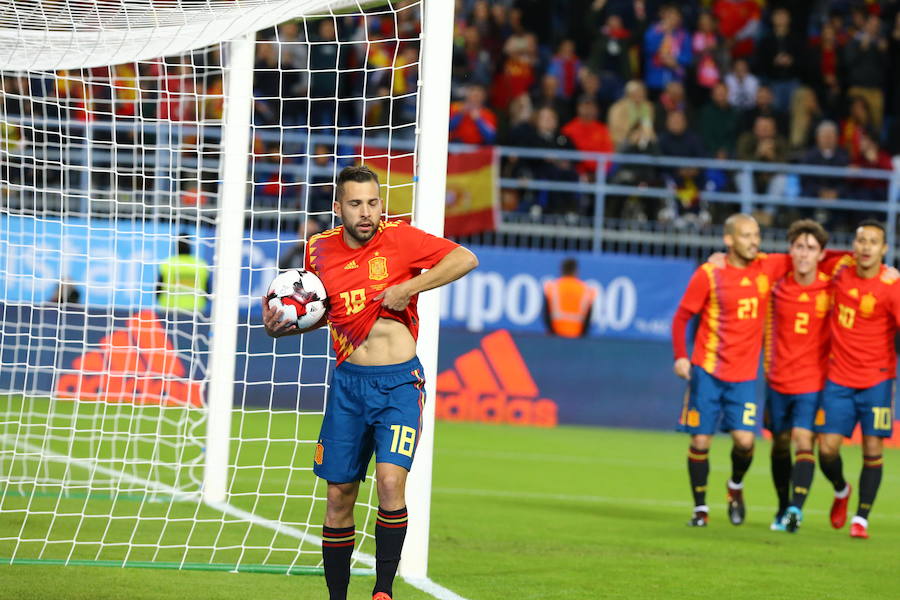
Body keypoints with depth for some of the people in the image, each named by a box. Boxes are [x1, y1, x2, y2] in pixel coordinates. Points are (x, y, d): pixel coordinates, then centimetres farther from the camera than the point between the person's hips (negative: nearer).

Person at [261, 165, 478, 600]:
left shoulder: (399, 239, -6)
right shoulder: (320, 250, 5)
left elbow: (465, 259, -10)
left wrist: (407, 288, -16)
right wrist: (280, 327, 4)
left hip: (399, 382, -4)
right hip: (348, 382, 4)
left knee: (391, 481, -20)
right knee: (339, 496, 5)